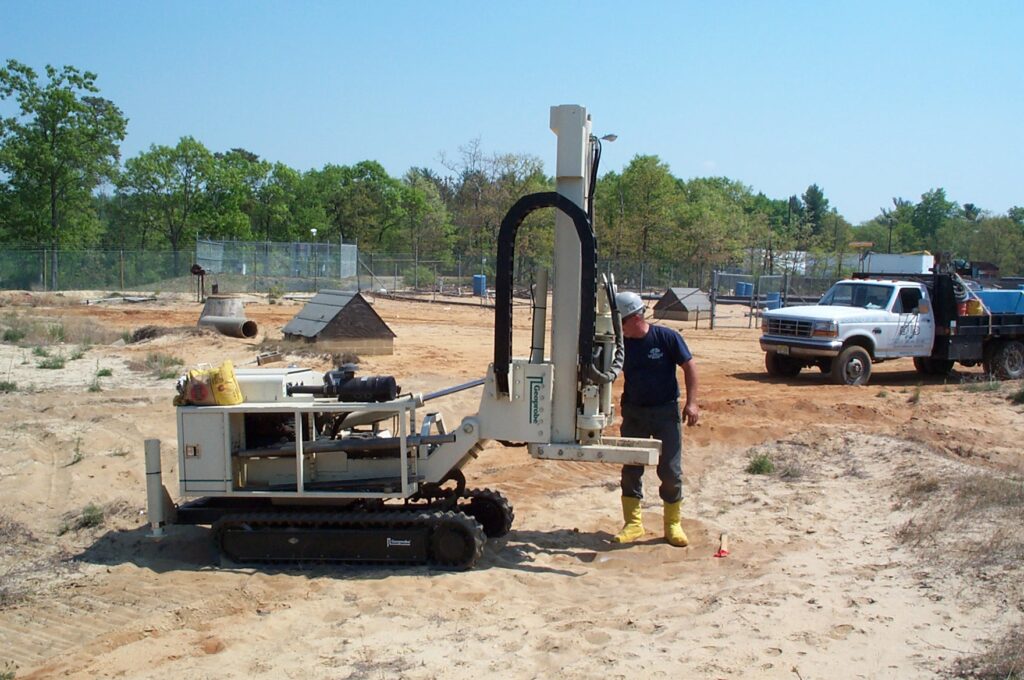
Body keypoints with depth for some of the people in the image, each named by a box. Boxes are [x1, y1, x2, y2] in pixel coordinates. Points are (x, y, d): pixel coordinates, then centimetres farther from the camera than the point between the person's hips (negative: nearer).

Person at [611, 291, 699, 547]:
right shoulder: (621, 343, -3)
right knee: (630, 469, 5)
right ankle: (632, 523, 16)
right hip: (633, 411, 3)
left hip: (666, 411, -3)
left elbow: (689, 366, -6)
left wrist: (691, 402, -12)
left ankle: (673, 524, 17)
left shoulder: (667, 337, -12)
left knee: (670, 470, 3)